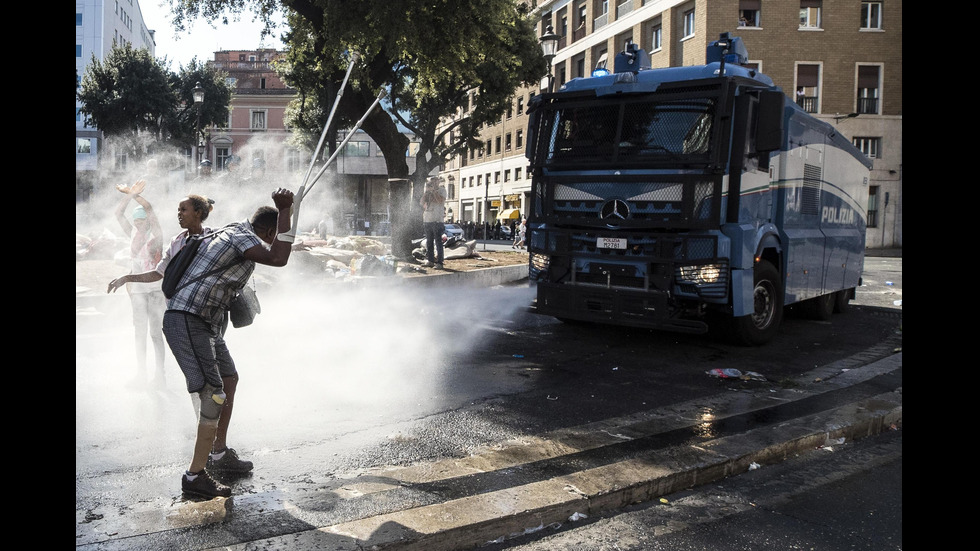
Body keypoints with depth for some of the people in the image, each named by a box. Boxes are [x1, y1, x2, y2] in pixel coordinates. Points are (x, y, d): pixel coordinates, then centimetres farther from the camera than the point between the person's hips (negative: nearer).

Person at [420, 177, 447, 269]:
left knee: (438, 242, -8)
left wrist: (433, 191, -9)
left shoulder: (441, 190, 3)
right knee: (429, 242, 9)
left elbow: (441, 200, -15)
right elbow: (421, 202, 7)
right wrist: (426, 191, 0)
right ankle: (430, 260, 15)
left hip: (437, 220, -6)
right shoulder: (428, 192, 18)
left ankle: (439, 262, -9)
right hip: (427, 220, 6)